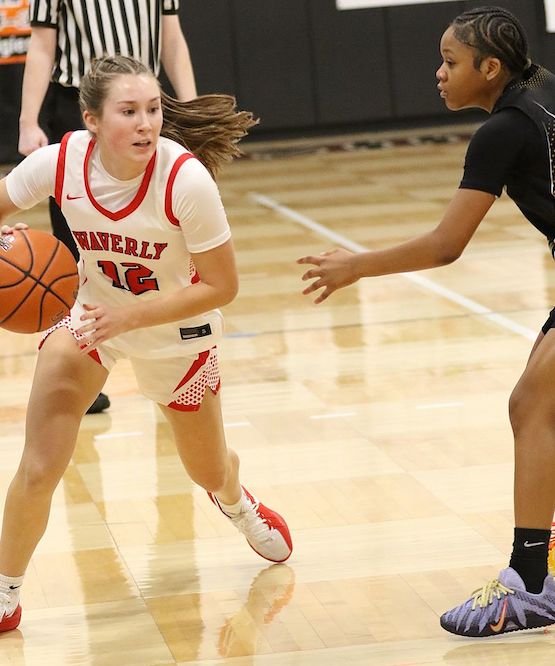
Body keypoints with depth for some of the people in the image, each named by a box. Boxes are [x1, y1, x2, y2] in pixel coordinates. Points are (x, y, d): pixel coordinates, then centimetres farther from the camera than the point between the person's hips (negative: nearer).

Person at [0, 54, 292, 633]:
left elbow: (221, 286, -25)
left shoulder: (186, 179, -33)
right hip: (89, 312, 1)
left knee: (209, 471, 21)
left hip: (175, 332, -1)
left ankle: (236, 502, 60)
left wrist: (130, 314, -35)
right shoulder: (61, 162, -26)